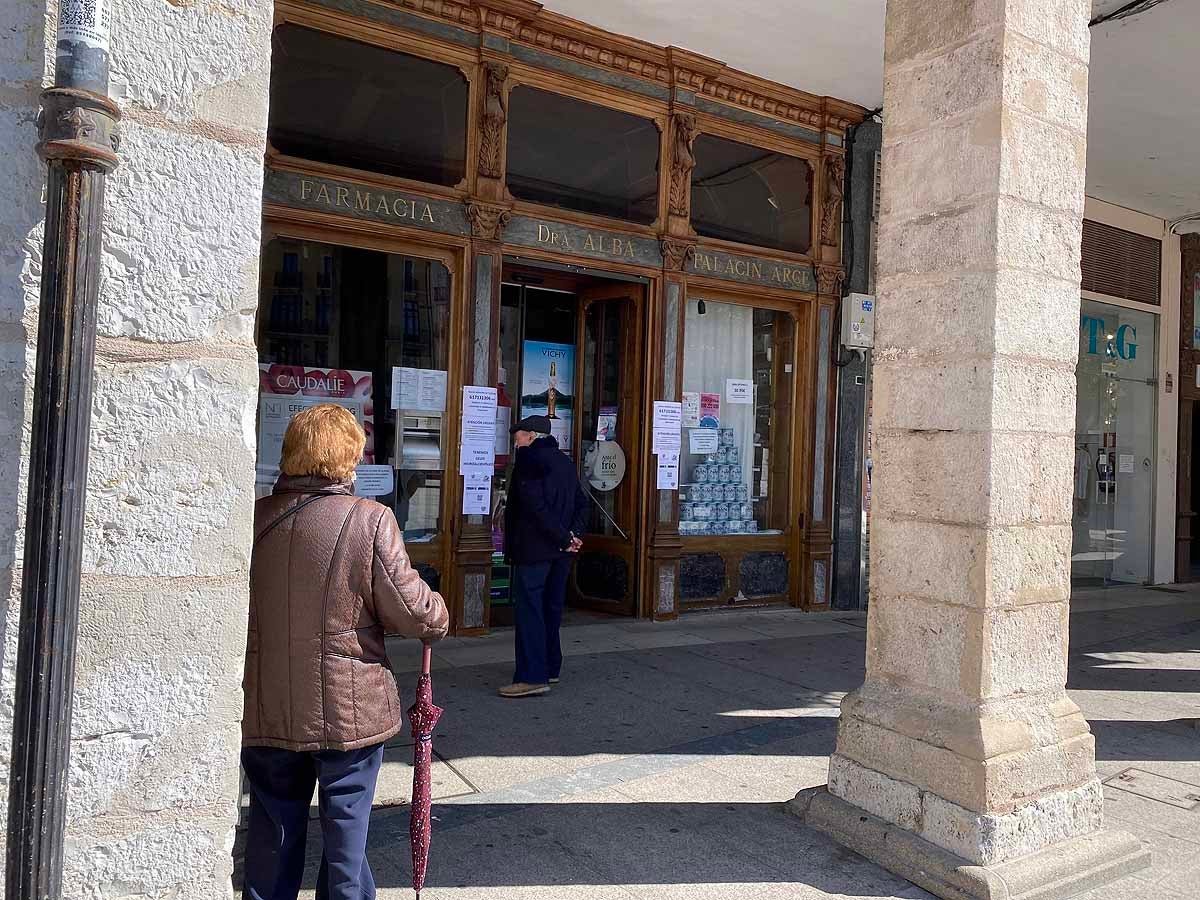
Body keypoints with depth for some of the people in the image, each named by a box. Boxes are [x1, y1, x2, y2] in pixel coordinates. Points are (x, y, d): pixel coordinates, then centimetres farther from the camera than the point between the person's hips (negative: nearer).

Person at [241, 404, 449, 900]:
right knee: (346, 824, 13)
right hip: (349, 709, -3)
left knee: (274, 829, 19)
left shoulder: (254, 518, -4)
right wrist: (438, 616, 5)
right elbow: (414, 612, -16)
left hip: (267, 709, 4)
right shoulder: (370, 519, -16)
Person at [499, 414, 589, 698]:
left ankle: (532, 677, -8)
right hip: (560, 550, 8)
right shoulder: (564, 460, 16)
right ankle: (551, 668, 24)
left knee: (529, 609, -6)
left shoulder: (528, 459, -10)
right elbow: (581, 502, 13)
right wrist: (574, 533, 1)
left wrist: (564, 539, -17)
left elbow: (535, 506, -20)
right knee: (551, 607, 16)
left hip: (534, 549, -8)